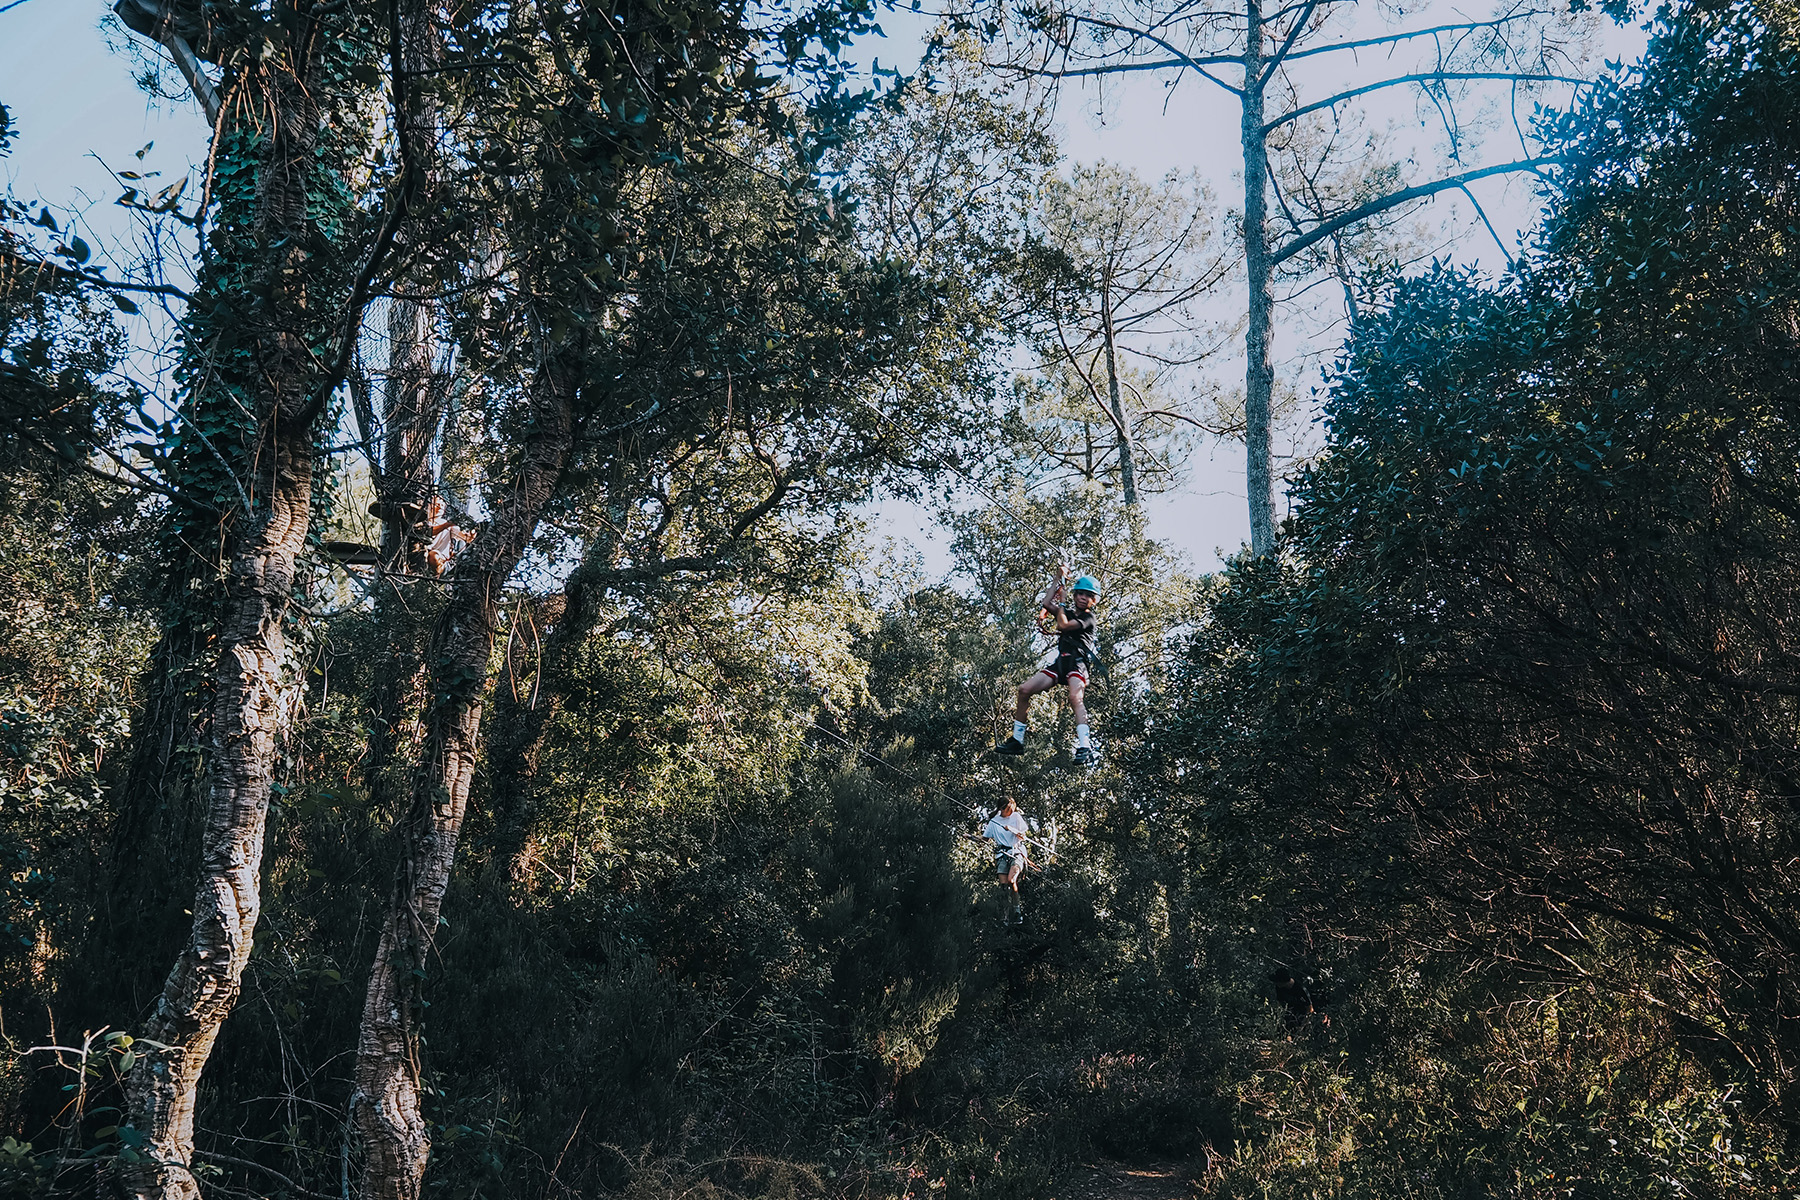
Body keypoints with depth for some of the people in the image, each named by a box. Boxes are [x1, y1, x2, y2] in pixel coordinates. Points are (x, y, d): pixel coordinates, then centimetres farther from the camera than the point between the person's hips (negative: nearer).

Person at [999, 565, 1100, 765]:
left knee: (1076, 698, -33)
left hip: (1077, 663, -7)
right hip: (1060, 663, 7)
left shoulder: (1089, 619, 1)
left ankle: (1085, 748, -43)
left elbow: (1063, 625, -10)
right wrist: (1058, 580, 10)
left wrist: (1061, 604, 6)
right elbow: (1046, 604, 8)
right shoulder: (1068, 612, 22)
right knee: (1024, 690, -6)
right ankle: (1017, 740, 2)